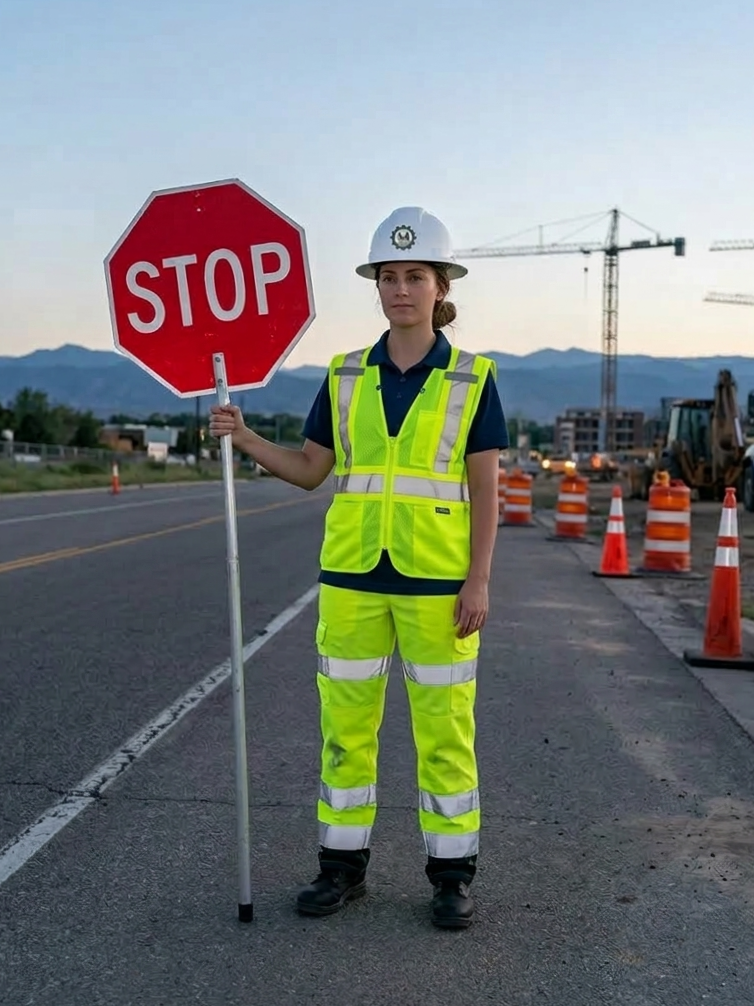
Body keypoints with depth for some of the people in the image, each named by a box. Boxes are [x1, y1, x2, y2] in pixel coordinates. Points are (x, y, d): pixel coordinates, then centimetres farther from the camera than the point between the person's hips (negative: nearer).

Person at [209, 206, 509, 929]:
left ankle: (451, 875, 20)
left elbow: (484, 489, -3)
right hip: (352, 577, 3)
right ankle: (343, 864, 24)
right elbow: (309, 470, 11)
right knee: (345, 723, 8)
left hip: (437, 581, -2)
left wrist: (478, 581, -9)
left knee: (444, 728, 4)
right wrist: (243, 437, -3)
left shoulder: (471, 379, -1)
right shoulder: (345, 377, 7)